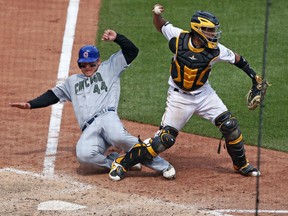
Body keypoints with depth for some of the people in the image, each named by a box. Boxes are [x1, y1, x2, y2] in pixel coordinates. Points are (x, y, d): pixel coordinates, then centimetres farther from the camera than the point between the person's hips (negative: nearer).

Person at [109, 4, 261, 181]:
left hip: (204, 94, 3)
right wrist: (157, 14, -20)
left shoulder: (215, 50, -16)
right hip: (179, 97, -3)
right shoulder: (179, 38, -18)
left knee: (230, 126, -2)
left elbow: (236, 58, 2)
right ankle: (122, 163, 3)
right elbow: (161, 25, 0)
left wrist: (253, 75, 4)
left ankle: (241, 165, 23)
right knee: (165, 139, -8)